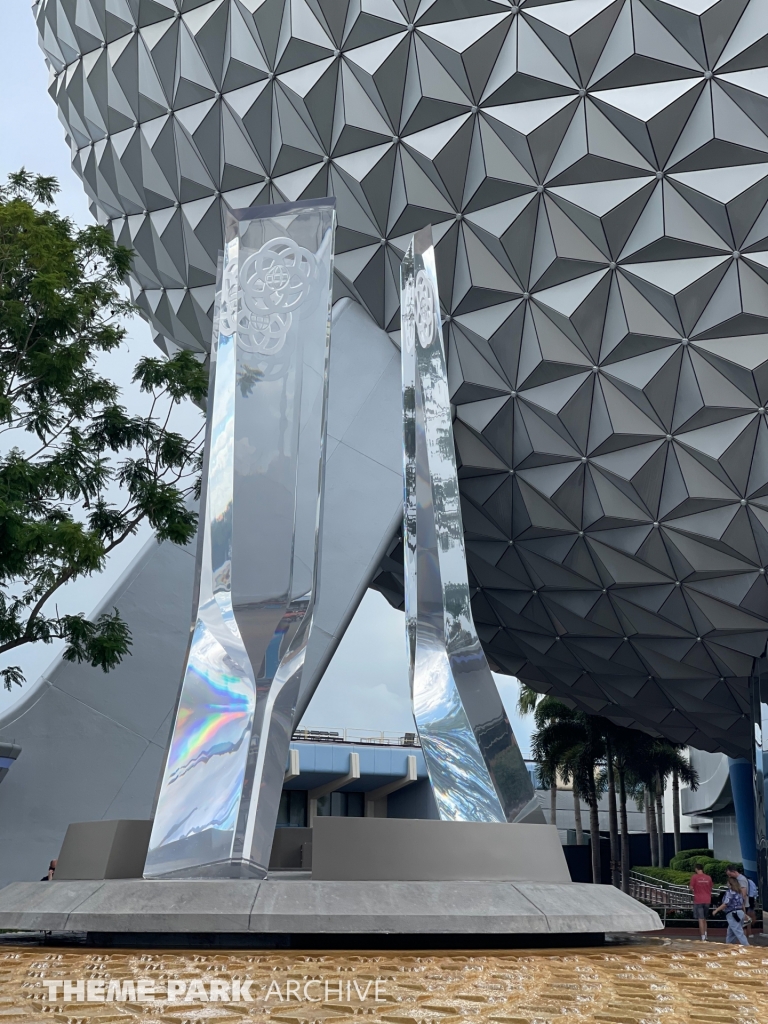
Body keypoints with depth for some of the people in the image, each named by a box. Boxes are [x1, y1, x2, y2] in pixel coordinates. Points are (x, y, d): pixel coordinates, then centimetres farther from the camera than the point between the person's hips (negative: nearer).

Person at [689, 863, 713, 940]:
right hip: (707, 901, 4)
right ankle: (705, 936, 17)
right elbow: (710, 889, 12)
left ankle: (703, 938, -7)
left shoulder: (694, 877, -7)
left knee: (701, 920, -3)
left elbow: (691, 888, -7)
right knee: (704, 919, 18)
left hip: (698, 901, -4)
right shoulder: (708, 877, 5)